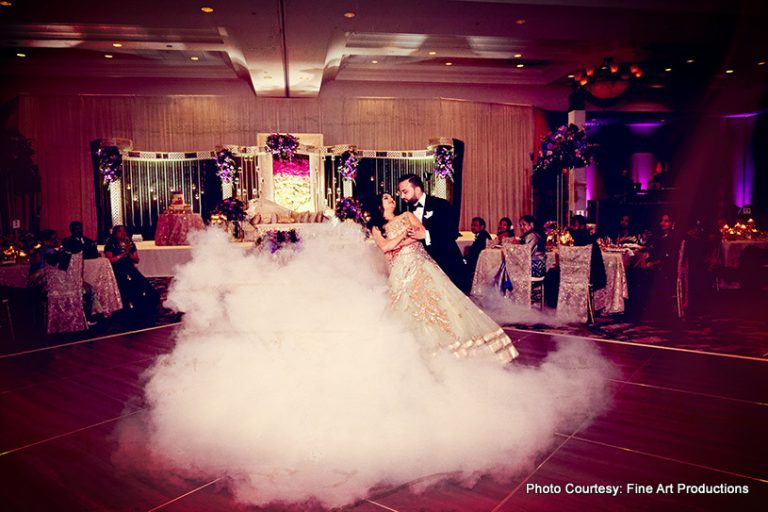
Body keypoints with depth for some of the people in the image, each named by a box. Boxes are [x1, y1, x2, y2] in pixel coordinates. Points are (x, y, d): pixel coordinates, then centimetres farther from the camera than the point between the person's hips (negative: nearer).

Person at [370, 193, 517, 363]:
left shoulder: (407, 215, 17)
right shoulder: (377, 228, 13)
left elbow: (422, 232, 1)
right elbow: (384, 247, -5)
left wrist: (398, 244, -6)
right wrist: (405, 233, -7)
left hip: (421, 264, 1)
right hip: (401, 272, -1)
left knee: (440, 299, -8)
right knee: (413, 310, -5)